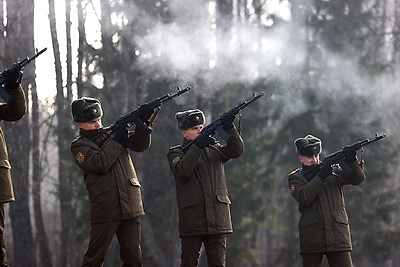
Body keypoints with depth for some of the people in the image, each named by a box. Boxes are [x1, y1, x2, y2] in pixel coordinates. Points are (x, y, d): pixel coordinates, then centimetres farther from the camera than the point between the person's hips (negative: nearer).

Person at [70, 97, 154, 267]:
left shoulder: (112, 132, 14)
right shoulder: (79, 146, 1)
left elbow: (140, 145, 5)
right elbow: (99, 164, -16)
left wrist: (143, 124, -12)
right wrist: (116, 141, -11)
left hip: (131, 207, 4)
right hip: (105, 211, -4)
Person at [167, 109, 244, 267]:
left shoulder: (213, 149, 16)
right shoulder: (176, 153, 6)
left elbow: (236, 151, 0)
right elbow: (182, 170, -14)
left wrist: (230, 129, -16)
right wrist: (198, 146, -21)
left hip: (217, 217, 3)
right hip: (192, 218, -3)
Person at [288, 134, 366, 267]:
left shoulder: (333, 171, 12)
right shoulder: (296, 178, 7)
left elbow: (358, 179, 0)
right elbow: (304, 198, -11)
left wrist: (352, 161, -19)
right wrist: (320, 177, -17)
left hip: (338, 235, 1)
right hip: (312, 239, -1)